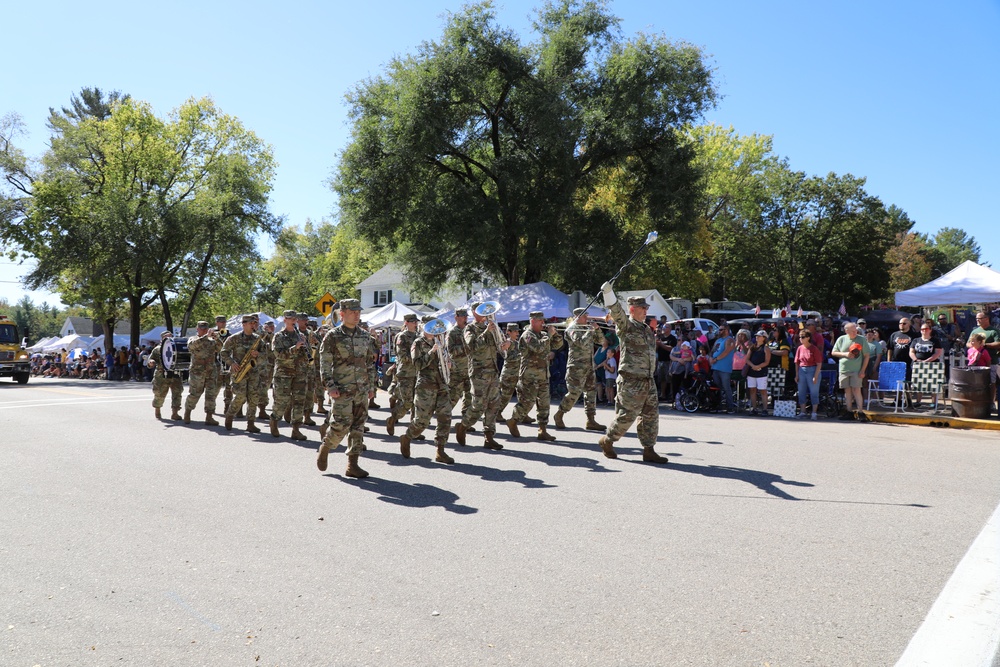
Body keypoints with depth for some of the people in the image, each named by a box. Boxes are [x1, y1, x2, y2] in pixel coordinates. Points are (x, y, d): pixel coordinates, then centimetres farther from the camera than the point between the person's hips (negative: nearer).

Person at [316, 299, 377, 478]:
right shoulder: (333, 336, -4)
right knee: (341, 425, -9)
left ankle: (352, 464, 10)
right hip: (342, 389, -5)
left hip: (362, 390, 5)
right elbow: (325, 364, -6)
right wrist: (330, 386, -14)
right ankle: (324, 449, 19)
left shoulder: (365, 336, 12)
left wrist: (371, 386, 14)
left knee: (358, 426, 4)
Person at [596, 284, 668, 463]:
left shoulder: (647, 329, 17)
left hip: (648, 380, 8)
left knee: (651, 414, 7)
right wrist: (608, 291, -35)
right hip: (631, 380, -8)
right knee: (627, 415, -3)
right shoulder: (626, 325, -7)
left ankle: (649, 450, 13)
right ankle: (607, 441, 17)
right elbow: (616, 310, -24)